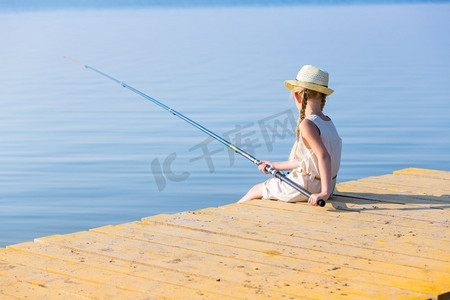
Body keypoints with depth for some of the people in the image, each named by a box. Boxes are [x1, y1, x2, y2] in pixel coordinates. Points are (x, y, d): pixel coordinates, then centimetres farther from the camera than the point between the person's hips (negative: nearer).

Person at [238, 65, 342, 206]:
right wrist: (275, 166, 22)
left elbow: (324, 157, -33)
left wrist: (325, 192, -36)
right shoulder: (327, 121, 7)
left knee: (256, 190, 13)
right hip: (320, 185, 9)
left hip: (306, 187, -9)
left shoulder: (307, 124, -22)